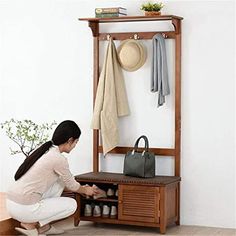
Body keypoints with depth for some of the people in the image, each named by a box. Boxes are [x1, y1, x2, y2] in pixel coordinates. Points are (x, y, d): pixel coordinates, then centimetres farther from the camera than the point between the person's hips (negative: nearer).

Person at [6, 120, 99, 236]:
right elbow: (71, 185, 4)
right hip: (24, 209, -9)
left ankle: (42, 225, 18)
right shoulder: (59, 159, -13)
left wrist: (81, 188, 37)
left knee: (60, 180, 19)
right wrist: (86, 190, 25)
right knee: (72, 204, 7)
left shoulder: (45, 151, 13)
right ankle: (30, 224, 1)